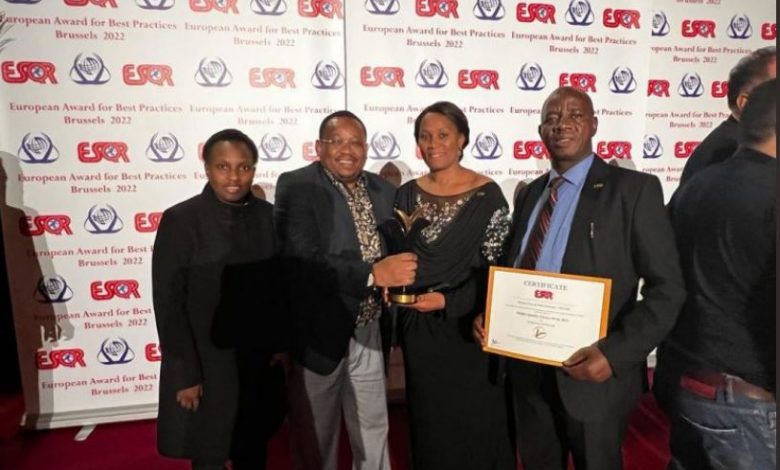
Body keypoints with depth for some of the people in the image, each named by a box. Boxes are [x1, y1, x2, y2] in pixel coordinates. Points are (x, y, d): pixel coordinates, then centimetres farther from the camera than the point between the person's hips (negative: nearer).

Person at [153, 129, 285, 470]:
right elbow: (168, 303, -11)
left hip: (258, 362, 4)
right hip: (205, 364, -3)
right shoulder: (180, 220, -11)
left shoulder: (267, 215, 0)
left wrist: (280, 343, 2)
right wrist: (187, 374, -13)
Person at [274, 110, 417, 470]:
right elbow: (302, 261, -26)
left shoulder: (383, 190, 5)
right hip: (319, 333, -4)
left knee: (373, 431, 20)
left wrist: (398, 280, -11)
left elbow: (392, 254, 10)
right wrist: (374, 274, -32)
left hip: (368, 332, 5)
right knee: (316, 438, 17)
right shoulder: (296, 186, -12)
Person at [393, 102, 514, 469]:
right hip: (418, 331, 4)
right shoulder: (407, 194, 3)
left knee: (474, 427, 12)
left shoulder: (487, 195, -9)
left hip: (466, 329, -3)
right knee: (428, 427, 19)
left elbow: (495, 270, -10)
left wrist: (447, 300, -19)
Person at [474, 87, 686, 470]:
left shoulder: (633, 188, -9)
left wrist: (615, 352, -23)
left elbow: (667, 287, -12)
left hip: (592, 370, -5)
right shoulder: (530, 194, 8)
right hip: (526, 368, 5)